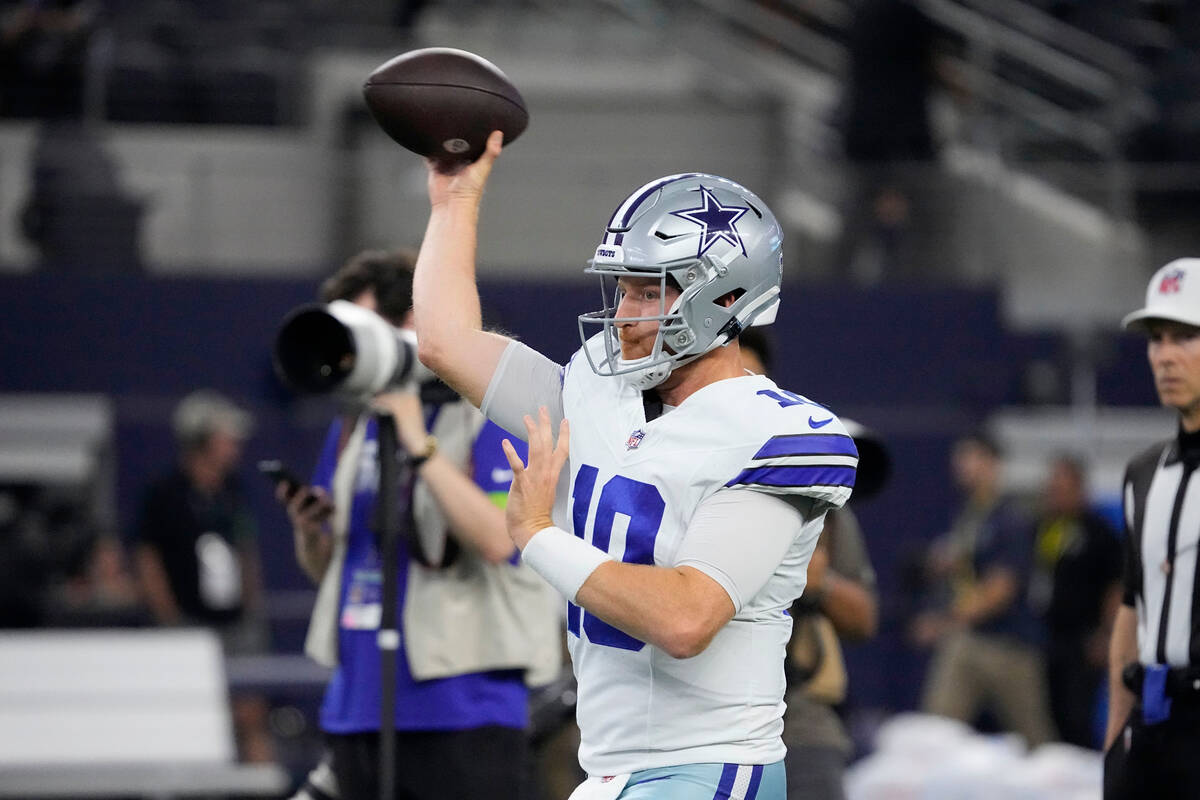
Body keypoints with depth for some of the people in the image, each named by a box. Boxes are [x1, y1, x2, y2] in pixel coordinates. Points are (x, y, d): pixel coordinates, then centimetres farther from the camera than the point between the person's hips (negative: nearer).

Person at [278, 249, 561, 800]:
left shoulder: (490, 413, -6)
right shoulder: (355, 424, 15)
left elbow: (497, 539, -20)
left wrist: (417, 442, -19)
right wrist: (309, 531, -2)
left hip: (461, 708, -7)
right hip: (360, 708, 7)